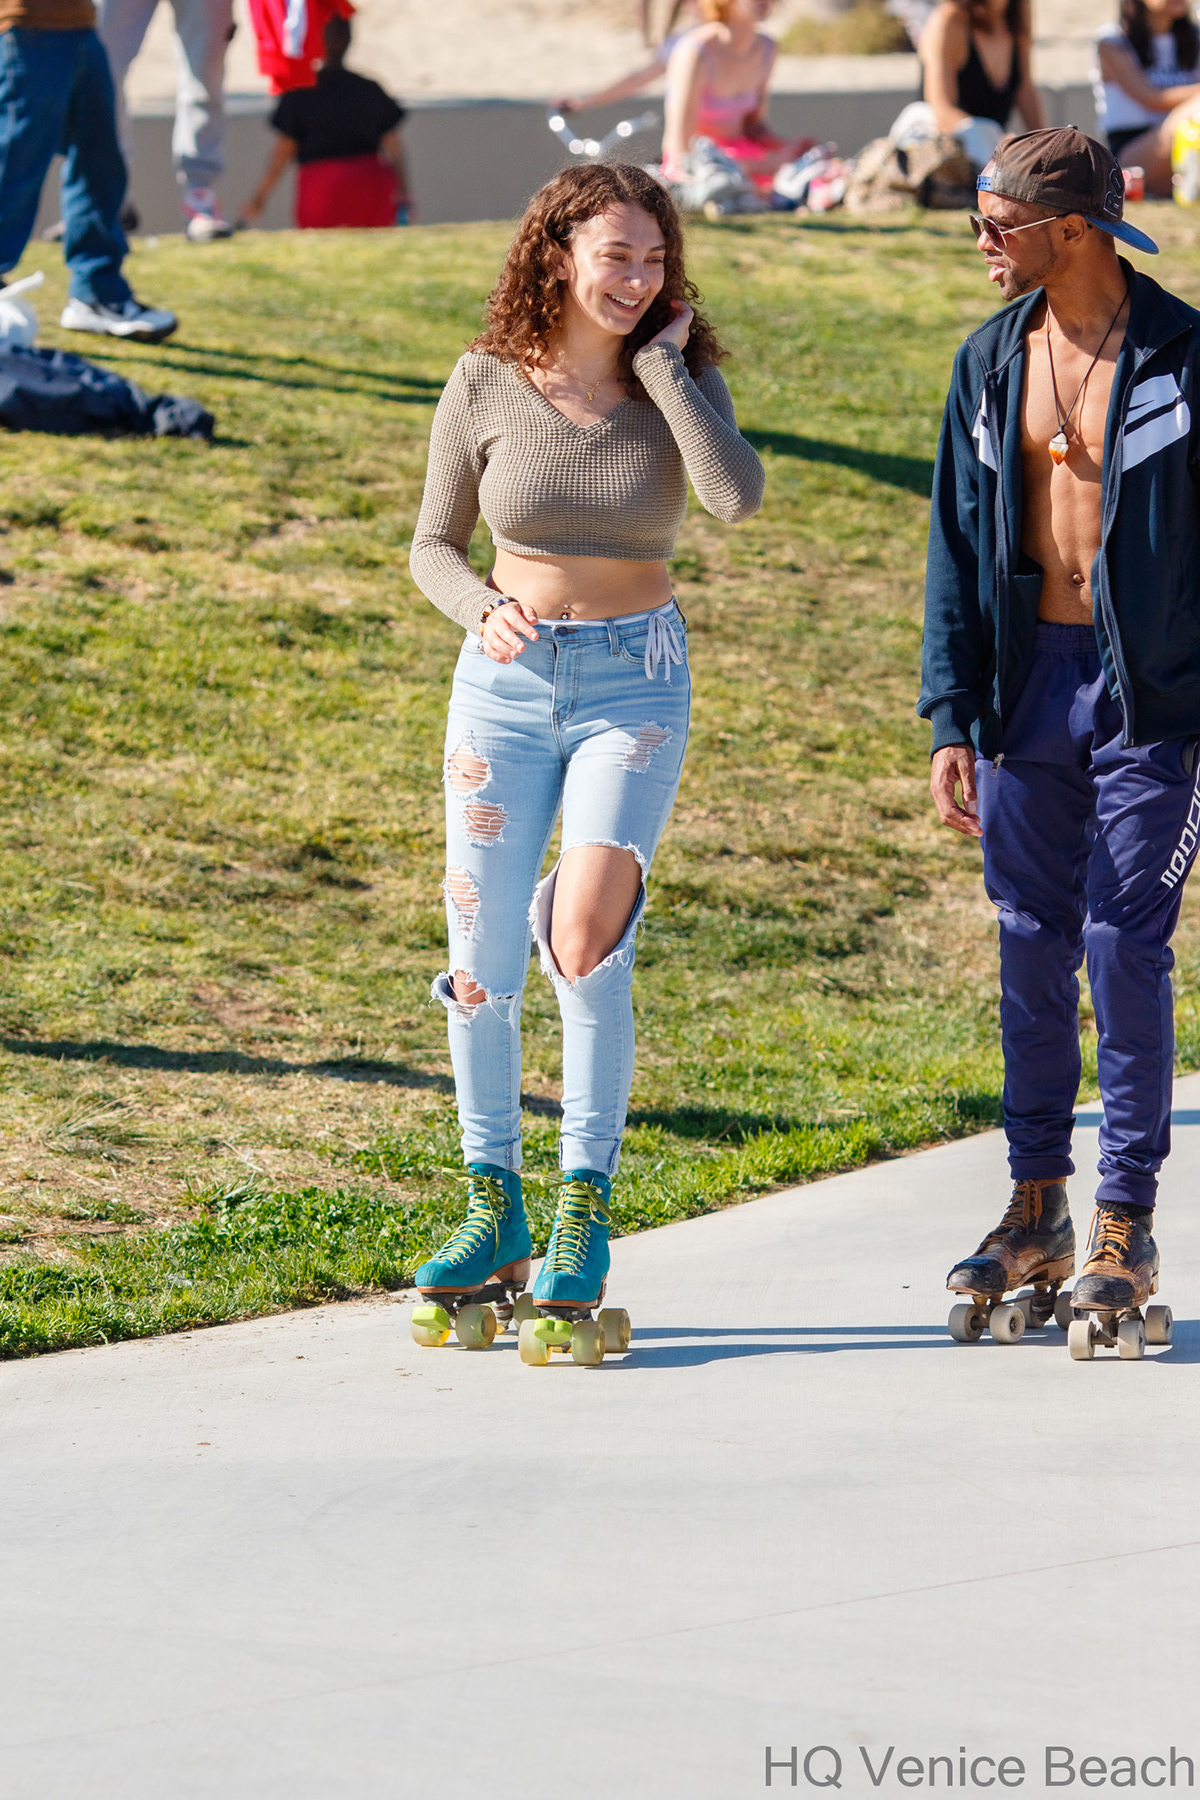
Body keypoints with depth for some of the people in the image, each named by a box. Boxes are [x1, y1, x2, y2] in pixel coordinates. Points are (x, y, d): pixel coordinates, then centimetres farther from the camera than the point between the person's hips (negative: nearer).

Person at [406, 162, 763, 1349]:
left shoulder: (681, 375, -3)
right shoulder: (486, 385, -2)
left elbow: (738, 497, -22)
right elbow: (433, 547, 7)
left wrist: (660, 362, -16)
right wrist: (485, 608, -14)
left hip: (634, 686, -1)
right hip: (505, 683, 2)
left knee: (585, 932, -22)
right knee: (481, 962, 1)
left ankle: (585, 1206, -8)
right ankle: (492, 1209, 22)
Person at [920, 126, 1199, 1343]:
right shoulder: (990, 364, 6)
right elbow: (958, 544, 9)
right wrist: (950, 719, 3)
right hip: (1027, 684, 4)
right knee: (1033, 947, 8)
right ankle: (1037, 1212, 18)